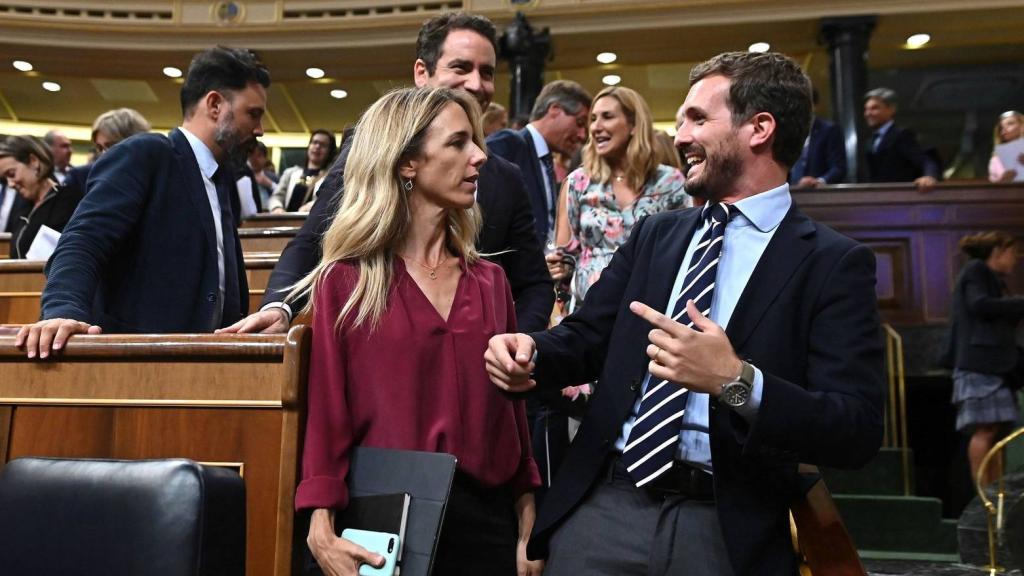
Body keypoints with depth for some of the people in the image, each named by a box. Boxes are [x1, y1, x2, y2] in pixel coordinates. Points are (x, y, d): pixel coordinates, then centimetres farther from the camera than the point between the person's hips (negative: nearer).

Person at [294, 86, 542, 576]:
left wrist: (528, 528, 4)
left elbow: (510, 407, 6)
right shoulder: (346, 281, -5)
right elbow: (326, 412, -7)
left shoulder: (489, 281, 6)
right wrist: (322, 529, -15)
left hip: (487, 516, 4)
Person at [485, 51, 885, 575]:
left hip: (726, 531, -3)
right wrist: (530, 351, -9)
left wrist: (736, 382, -28)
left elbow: (858, 433, -13)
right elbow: (589, 335, 12)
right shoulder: (655, 234, 10)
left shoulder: (833, 262, -6)